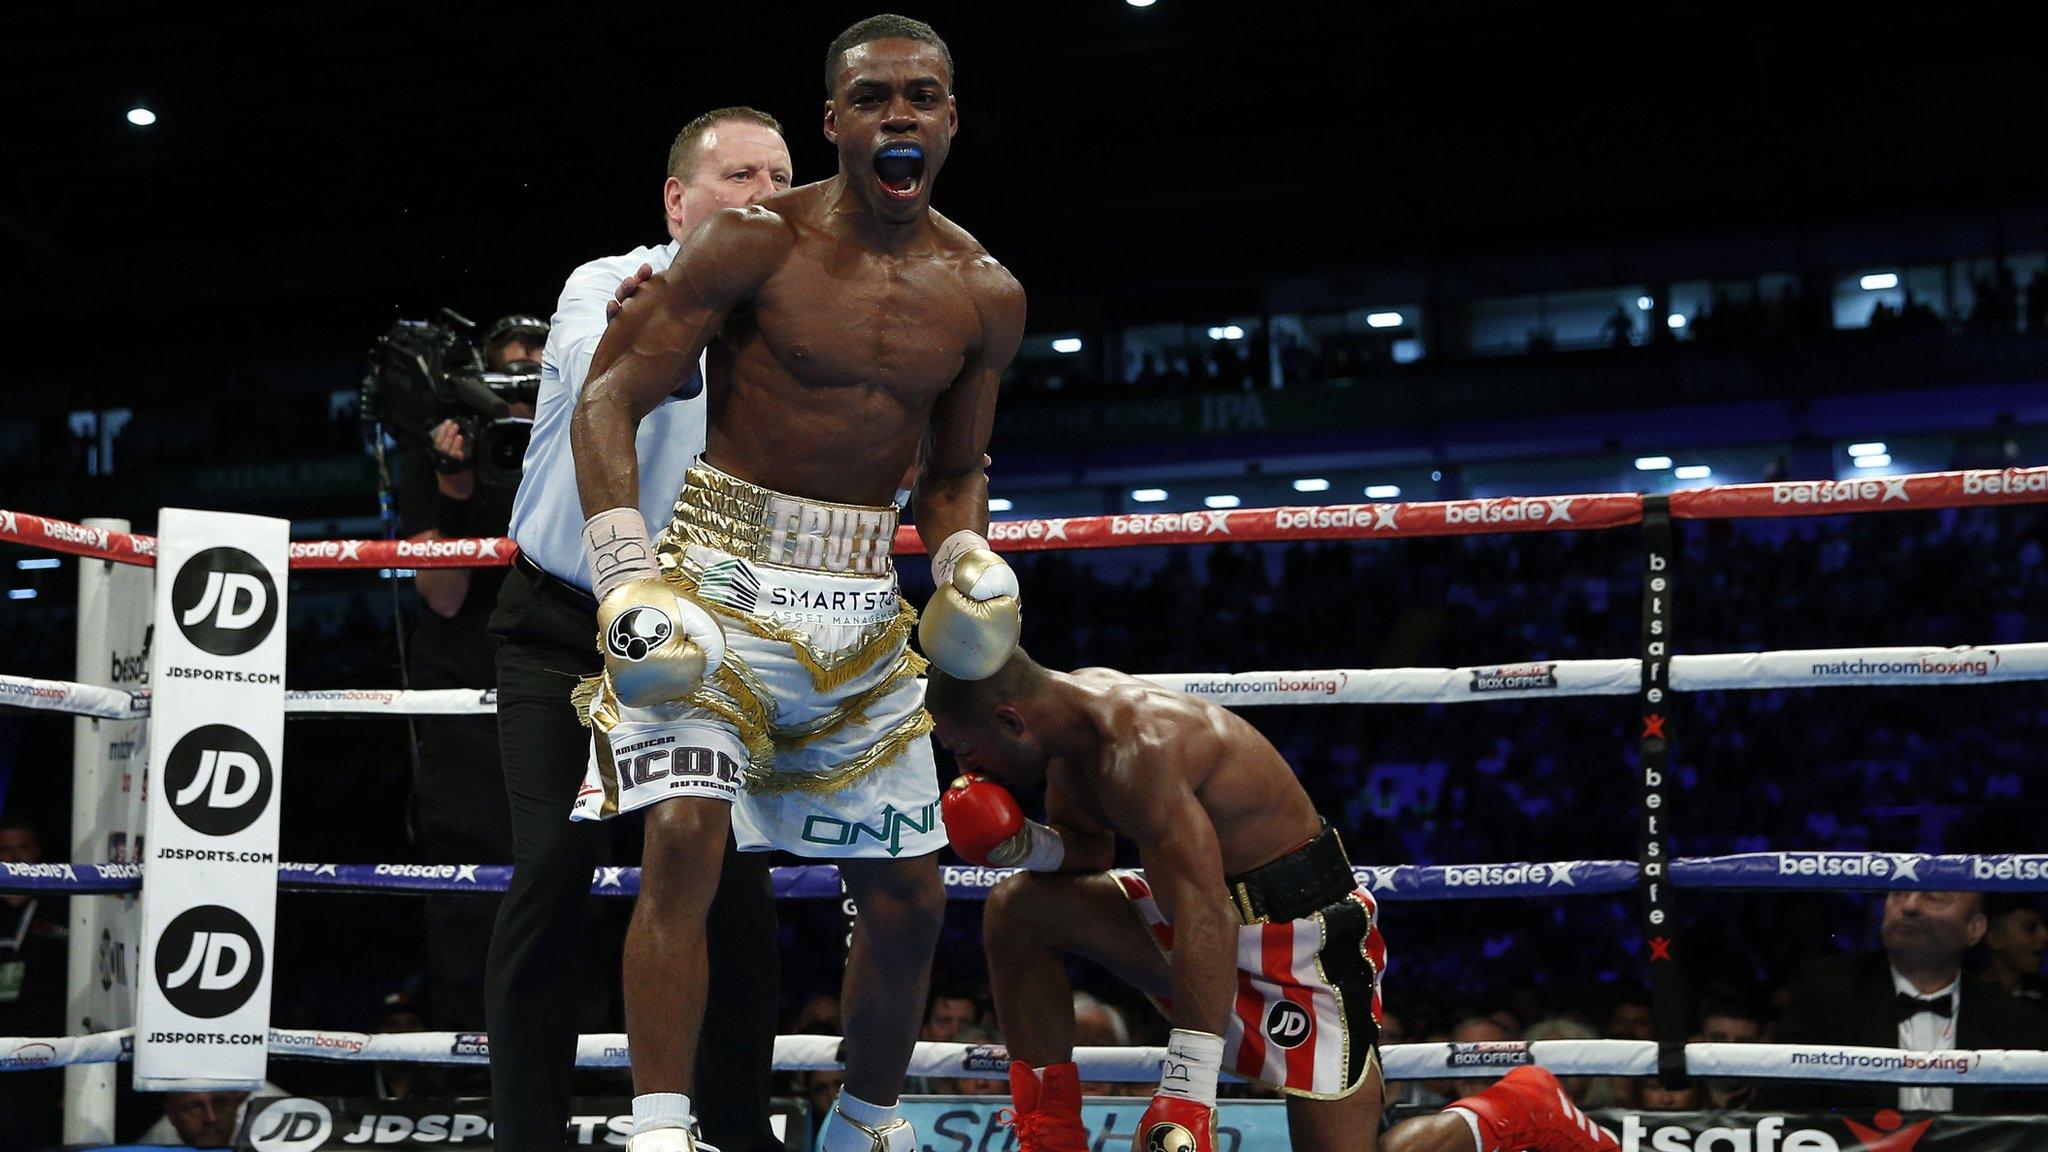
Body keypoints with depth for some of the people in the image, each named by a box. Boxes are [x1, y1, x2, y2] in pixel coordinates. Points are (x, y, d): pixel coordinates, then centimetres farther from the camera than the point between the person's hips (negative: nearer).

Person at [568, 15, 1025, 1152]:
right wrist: (627, 573, -21)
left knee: (909, 892, 9)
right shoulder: (756, 244, -8)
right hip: (724, 571, -4)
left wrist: (967, 560, -4)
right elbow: (609, 397, -10)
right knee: (683, 837, -24)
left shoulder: (985, 296, 5)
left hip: (862, 603, 5)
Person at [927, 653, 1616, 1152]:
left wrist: (1186, 1096, -42)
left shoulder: (1138, 750, -29)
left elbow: (1205, 922, -38)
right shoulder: (1072, 707, -1)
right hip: (1219, 909, 9)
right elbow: (1089, 854, 16)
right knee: (1017, 911, -2)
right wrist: (1023, 843, -8)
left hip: (1303, 935, -9)